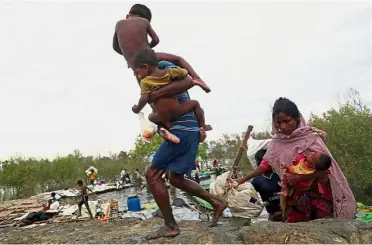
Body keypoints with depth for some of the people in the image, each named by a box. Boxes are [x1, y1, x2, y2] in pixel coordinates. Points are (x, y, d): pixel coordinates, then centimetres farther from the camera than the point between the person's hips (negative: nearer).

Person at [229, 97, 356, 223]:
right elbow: (266, 164, 7)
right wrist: (242, 180, 5)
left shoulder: (311, 138, -14)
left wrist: (298, 177, -24)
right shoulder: (277, 142, 0)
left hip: (317, 194, -4)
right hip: (293, 195, 4)